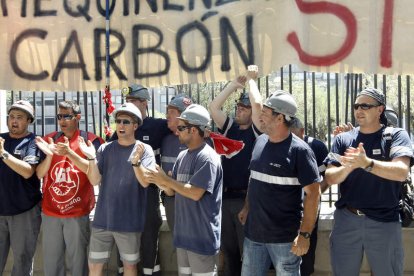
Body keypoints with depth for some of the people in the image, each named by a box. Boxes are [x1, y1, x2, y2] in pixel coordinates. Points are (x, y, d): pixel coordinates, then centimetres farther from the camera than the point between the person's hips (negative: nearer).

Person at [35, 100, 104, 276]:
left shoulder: (90, 140, -3)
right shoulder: (49, 140, 8)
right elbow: (39, 174, 4)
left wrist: (70, 153, -25)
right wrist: (49, 155, -15)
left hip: (78, 213, -3)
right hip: (50, 212, 3)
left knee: (77, 261, 2)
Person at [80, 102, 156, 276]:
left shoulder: (144, 150, -4)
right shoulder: (105, 149, 4)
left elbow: (145, 182, -14)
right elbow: (94, 180, -3)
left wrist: (136, 162, -32)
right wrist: (92, 158, -19)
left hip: (129, 221, -2)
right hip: (103, 219, 2)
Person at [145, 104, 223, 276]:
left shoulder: (207, 158, -16)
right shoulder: (182, 156, 11)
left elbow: (195, 193, -23)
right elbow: (173, 189, 13)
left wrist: (166, 180, -15)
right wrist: (159, 181, -7)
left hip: (202, 237, -8)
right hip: (184, 233, 8)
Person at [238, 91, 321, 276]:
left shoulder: (299, 150, -15)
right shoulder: (260, 142, 5)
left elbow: (313, 193, -15)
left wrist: (305, 234, -17)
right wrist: (247, 208, 14)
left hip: (285, 238, -6)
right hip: (253, 234, 6)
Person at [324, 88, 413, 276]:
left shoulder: (396, 135, -2)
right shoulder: (343, 139, 6)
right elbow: (330, 178, -1)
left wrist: (367, 163, -33)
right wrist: (348, 167, -23)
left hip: (384, 222, -2)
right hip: (346, 220, 2)